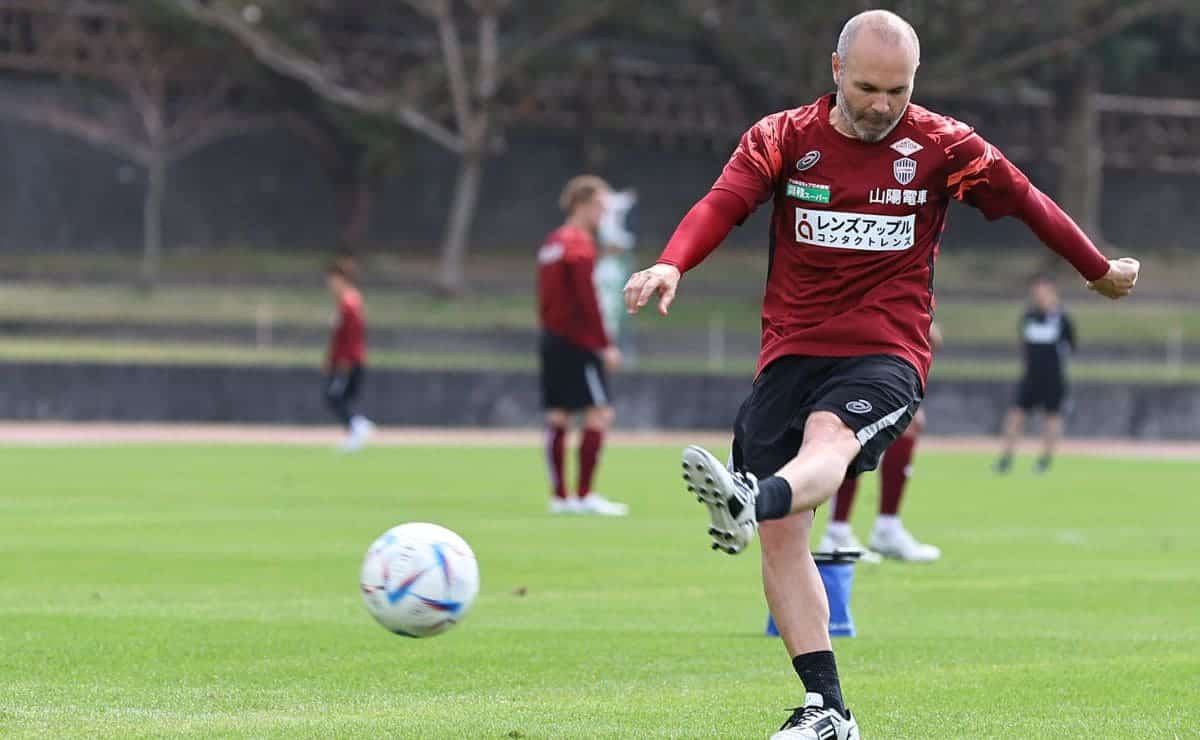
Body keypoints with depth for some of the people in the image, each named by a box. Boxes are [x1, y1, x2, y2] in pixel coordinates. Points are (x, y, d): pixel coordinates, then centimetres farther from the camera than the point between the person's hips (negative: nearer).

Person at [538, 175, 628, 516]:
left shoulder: (551, 243, 16)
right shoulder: (580, 244, -12)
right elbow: (588, 300, -18)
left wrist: (550, 332, 20)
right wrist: (606, 345, -16)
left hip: (553, 338, 10)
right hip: (579, 344, -9)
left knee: (557, 417, 8)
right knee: (600, 413, -8)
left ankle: (559, 496, 8)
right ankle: (585, 496, -12)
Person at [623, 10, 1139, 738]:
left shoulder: (944, 146, 4)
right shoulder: (783, 137, 4)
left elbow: (1028, 203, 18)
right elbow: (724, 202, -13)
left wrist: (1100, 271, 29)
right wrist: (672, 266, -32)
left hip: (885, 356, -3)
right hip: (790, 351, 3)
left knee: (828, 440, -37)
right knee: (782, 539, -7)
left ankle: (751, 501, -69)